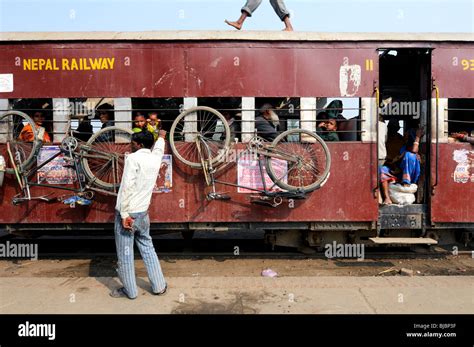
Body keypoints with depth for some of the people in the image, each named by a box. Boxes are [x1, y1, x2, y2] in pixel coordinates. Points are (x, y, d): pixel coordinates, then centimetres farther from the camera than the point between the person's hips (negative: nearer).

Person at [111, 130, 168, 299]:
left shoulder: (133, 158, -13)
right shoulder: (155, 158, 6)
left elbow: (127, 187, -21)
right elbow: (158, 148, 30)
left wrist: (125, 214, -21)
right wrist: (161, 136, 51)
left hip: (127, 213, -6)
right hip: (143, 213, 6)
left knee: (125, 254, 7)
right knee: (148, 248, 18)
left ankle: (130, 290, 18)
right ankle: (159, 286, 23)